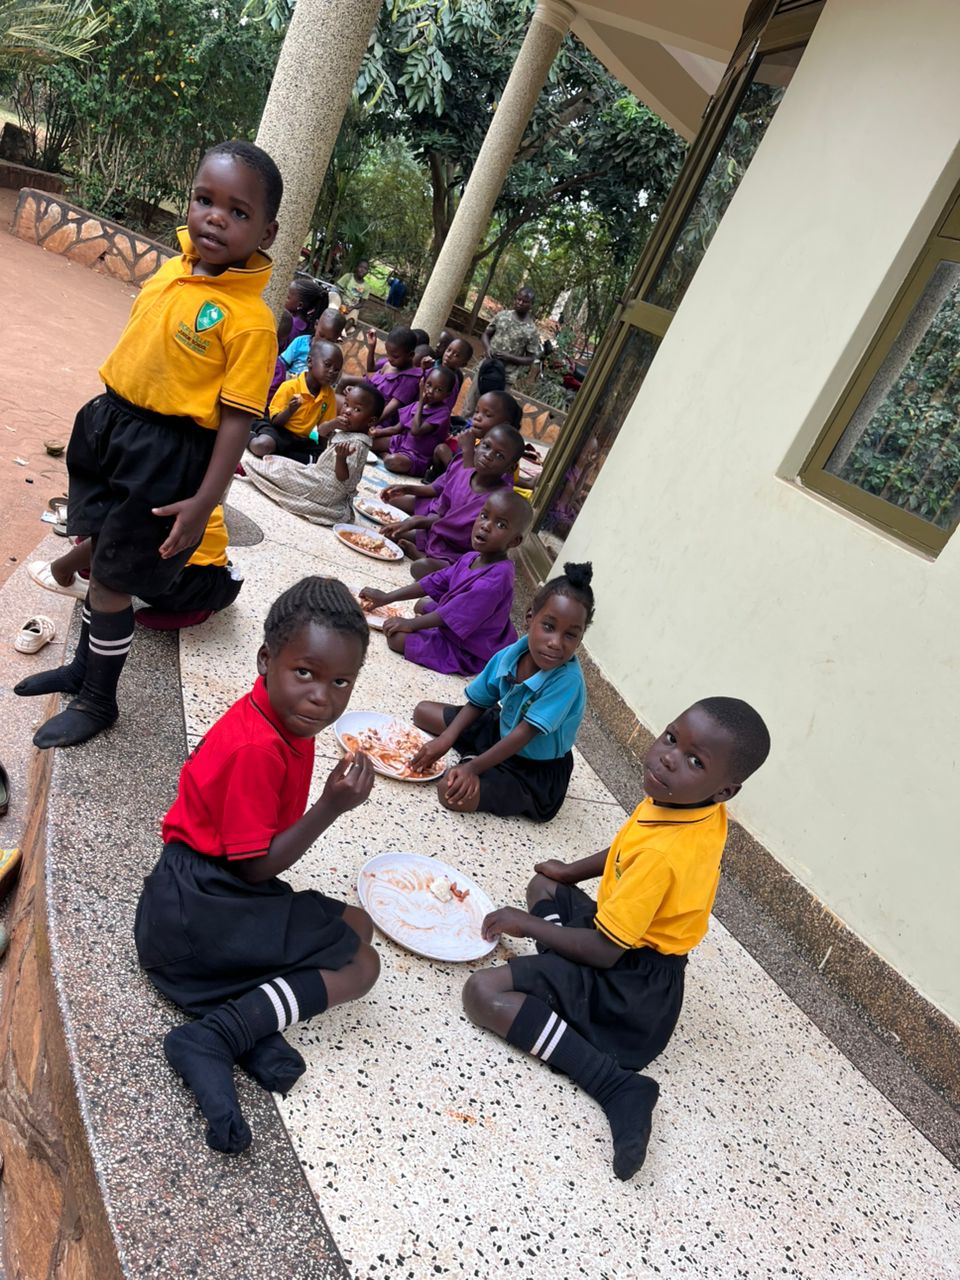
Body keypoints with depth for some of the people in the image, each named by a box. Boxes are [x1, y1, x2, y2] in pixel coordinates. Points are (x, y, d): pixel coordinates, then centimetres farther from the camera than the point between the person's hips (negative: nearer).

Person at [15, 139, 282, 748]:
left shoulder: (250, 319, -18)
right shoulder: (171, 271, 4)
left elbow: (237, 418, -19)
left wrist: (204, 502, -21)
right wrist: (109, 416, 20)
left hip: (168, 455, -7)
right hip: (110, 424, 8)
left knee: (111, 580, 3)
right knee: (97, 558, 21)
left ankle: (98, 701, 26)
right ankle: (85, 664, 45)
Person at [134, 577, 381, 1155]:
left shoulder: (280, 719, 2)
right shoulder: (259, 748, -27)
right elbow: (256, 866, -21)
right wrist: (332, 807, -26)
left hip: (196, 900, 9)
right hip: (199, 907, -9)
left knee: (355, 926, 11)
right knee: (358, 960, -5)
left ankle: (249, 1023, -3)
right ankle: (216, 1036, -13)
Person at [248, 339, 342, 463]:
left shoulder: (330, 395, 2)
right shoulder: (290, 387, -13)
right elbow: (275, 422, -12)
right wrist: (290, 411, -33)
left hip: (301, 439, 5)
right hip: (280, 431, -5)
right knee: (262, 445, -38)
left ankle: (275, 454, -15)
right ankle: (247, 436, 0)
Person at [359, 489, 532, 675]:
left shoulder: (495, 578, -32)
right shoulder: (472, 558, -3)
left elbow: (454, 613, -28)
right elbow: (436, 582, 3)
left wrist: (411, 624, -16)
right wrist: (387, 598, 3)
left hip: (468, 653, -10)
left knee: (397, 637, -18)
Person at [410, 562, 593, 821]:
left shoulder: (567, 681, -32)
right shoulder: (509, 656, -15)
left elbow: (525, 733, -31)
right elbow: (477, 703, -2)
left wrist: (473, 767, -30)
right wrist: (446, 739, -16)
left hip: (537, 772, -7)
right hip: (500, 733, 7)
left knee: (455, 793, -28)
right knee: (423, 711, 12)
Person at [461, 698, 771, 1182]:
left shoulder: (662, 854, -34)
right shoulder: (691, 807, -8)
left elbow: (604, 951, -26)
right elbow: (629, 851, 15)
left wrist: (526, 924, -13)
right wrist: (572, 871, 18)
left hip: (630, 986, -9)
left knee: (483, 992, -18)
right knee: (543, 886, 29)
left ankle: (618, 1085, -19)